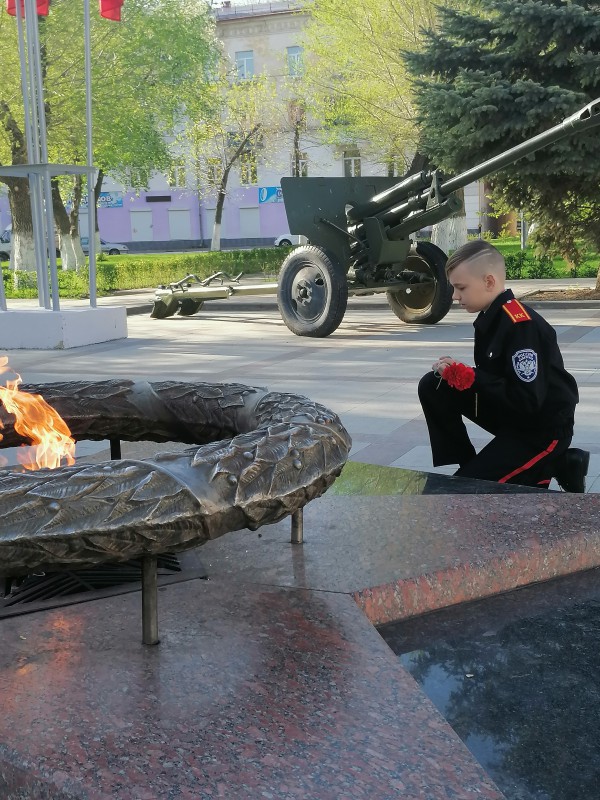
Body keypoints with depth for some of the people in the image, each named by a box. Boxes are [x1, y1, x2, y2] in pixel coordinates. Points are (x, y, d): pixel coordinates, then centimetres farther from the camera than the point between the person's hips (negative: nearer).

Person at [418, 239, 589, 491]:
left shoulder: (521, 325, -25)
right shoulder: (490, 317, 2)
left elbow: (527, 401, -30)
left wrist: (466, 376, -24)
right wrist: (456, 373, -10)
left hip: (543, 429, -9)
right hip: (511, 413, 9)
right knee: (432, 388, -3)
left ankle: (557, 466, 1)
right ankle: (470, 468, 4)